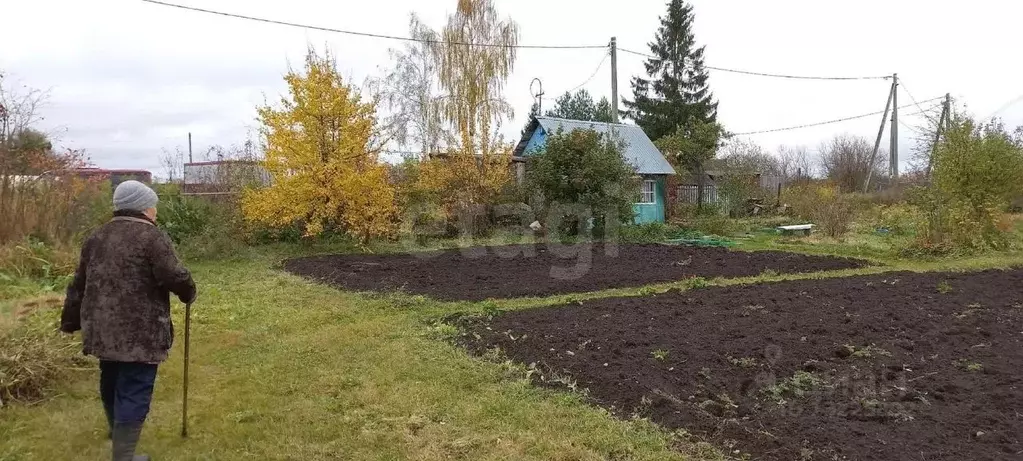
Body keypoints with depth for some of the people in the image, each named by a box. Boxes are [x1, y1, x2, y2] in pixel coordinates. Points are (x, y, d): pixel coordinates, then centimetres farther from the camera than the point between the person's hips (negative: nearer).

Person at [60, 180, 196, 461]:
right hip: (139, 333, -8)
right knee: (134, 392, -1)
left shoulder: (97, 237, 12)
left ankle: (116, 431, 49)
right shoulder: (152, 237, -12)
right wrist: (189, 294, 1)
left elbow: (79, 284, 17)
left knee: (111, 382, 26)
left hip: (102, 329, 8)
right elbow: (175, 277, -20)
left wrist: (71, 321, 26)